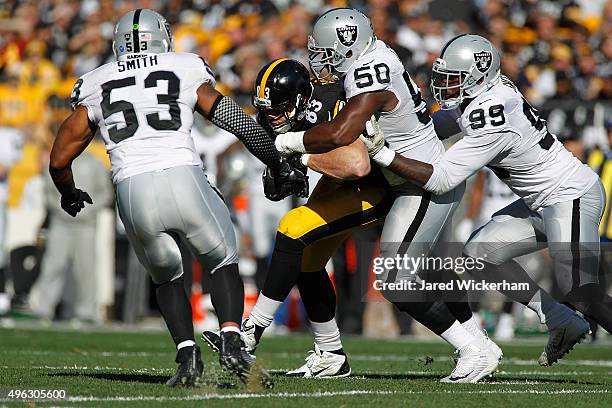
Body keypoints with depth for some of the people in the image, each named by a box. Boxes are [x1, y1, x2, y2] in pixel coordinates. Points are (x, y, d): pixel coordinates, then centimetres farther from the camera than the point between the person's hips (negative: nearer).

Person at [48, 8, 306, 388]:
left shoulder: (95, 86, 20)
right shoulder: (188, 71, 16)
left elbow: (59, 161, 24)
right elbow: (241, 123, 12)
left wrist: (70, 196, 44)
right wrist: (280, 166, 26)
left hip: (133, 191, 2)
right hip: (184, 179, -2)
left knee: (167, 277, 24)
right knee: (223, 263, 19)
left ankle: (187, 354, 3)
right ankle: (232, 341, -5)